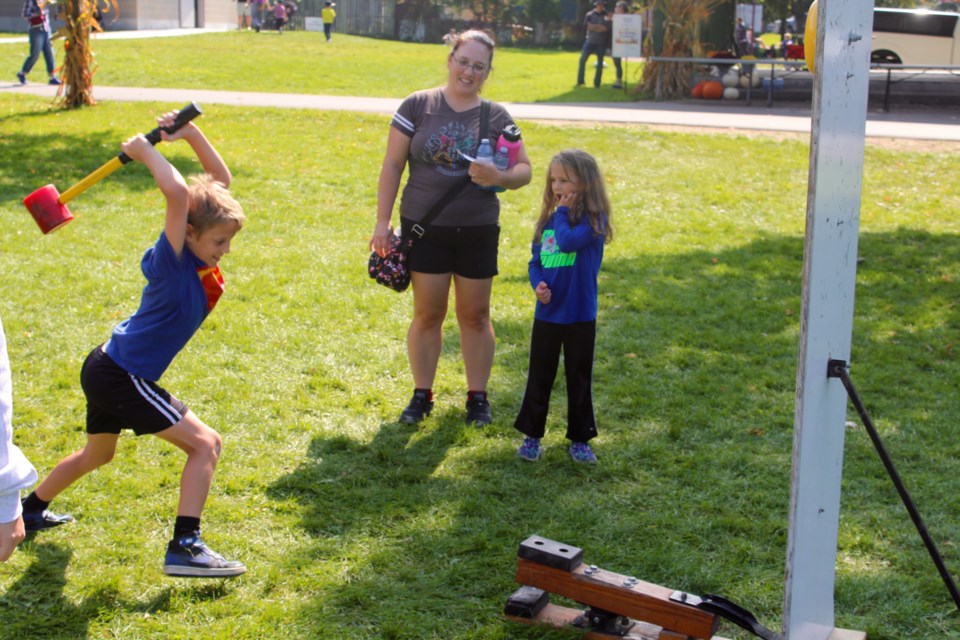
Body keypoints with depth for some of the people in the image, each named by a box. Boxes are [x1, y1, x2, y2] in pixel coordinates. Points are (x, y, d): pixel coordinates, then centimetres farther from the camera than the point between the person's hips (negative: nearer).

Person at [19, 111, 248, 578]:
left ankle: (32, 511, 53)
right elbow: (178, 193, -42)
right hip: (122, 377, -10)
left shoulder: (197, 252, -1)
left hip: (108, 368, 10)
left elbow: (220, 178, 4)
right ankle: (184, 547, -15)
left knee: (97, 454, 32)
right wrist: (147, 152, -28)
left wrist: (190, 133, -9)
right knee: (205, 444, -12)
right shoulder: (172, 259, -24)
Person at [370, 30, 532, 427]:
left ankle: (477, 396, 22)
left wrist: (499, 177, -22)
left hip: (478, 231, 1)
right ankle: (422, 395, 20)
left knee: (475, 315, 9)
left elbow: (524, 170, 1)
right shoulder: (418, 106, -3)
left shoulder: (496, 117, 1)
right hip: (424, 228, -1)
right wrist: (382, 222, -4)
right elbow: (392, 165, -1)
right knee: (427, 313, 6)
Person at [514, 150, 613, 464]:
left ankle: (580, 439, 21)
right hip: (547, 313, 4)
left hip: (580, 316, -4)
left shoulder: (593, 220, -12)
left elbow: (569, 241, -30)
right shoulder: (548, 219, 4)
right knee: (539, 377, 12)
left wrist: (563, 212, -15)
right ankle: (532, 436, 24)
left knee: (579, 379, 9)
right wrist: (537, 284, -10)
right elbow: (535, 260, 9)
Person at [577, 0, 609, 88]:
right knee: (582, 59, -3)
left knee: (600, 63, 1)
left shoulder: (606, 16, 3)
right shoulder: (590, 14, 5)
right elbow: (586, 25, -9)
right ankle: (580, 80, 7)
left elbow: (606, 28, -10)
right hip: (590, 41, 0)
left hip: (601, 43, 0)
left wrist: (593, 27, -13)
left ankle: (597, 83, 7)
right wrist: (599, 26, -13)